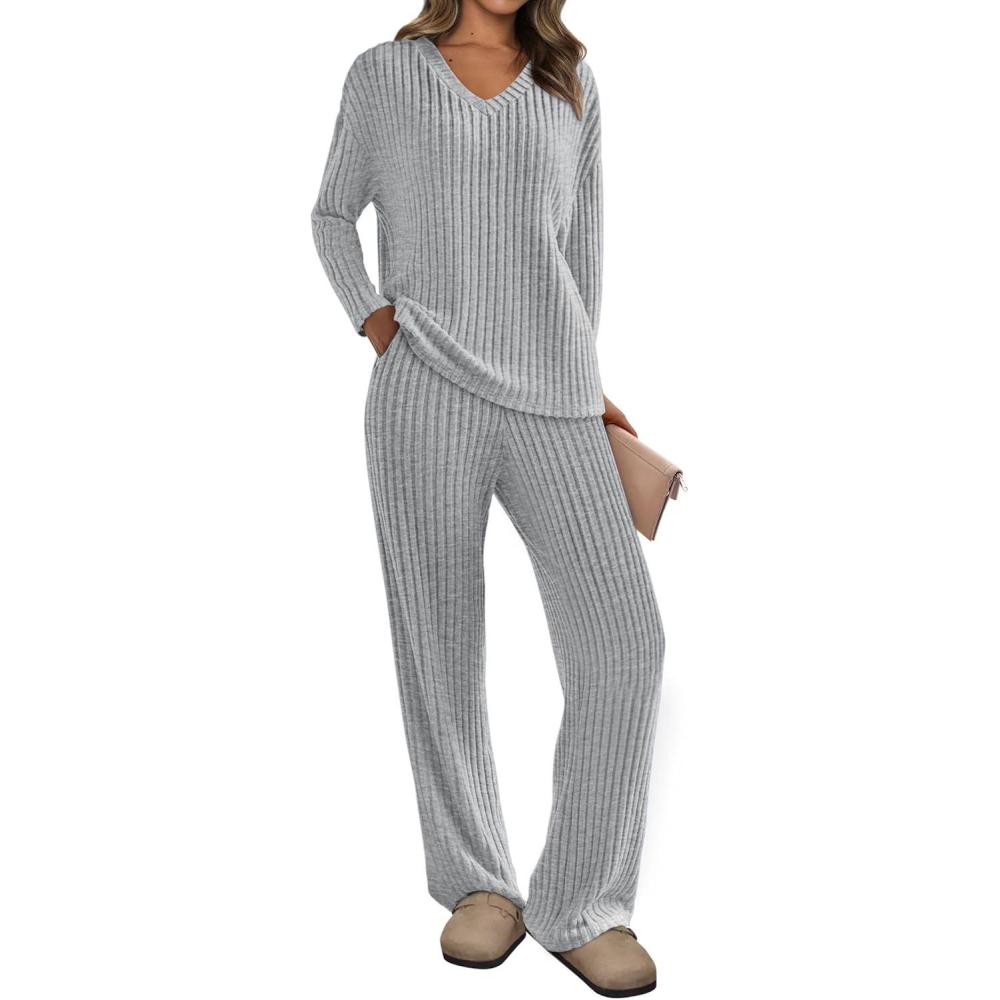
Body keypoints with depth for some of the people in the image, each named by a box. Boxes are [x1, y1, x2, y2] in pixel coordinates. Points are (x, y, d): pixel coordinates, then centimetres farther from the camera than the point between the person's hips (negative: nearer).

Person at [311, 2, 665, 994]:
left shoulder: (569, 85, 15)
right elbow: (332, 215, 17)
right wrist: (372, 319, -1)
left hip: (549, 406, 2)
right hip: (425, 390, -1)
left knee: (623, 640, -12)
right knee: (441, 650, 0)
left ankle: (582, 905, 2)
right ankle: (478, 883, 20)